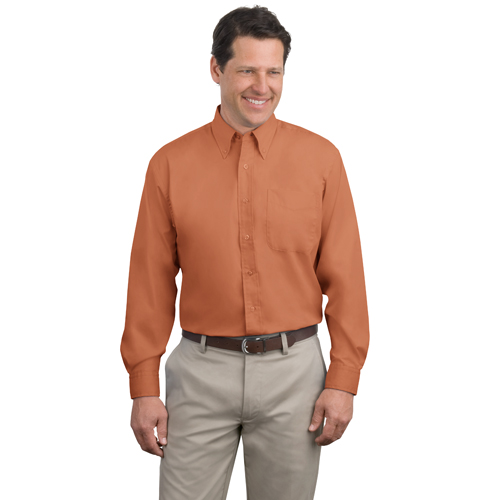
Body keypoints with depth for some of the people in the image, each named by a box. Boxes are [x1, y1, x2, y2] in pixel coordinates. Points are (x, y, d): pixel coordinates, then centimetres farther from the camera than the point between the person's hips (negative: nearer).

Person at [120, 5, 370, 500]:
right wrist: (144, 388, 0)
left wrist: (343, 380, -4)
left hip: (293, 369, 0)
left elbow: (344, 277, 0)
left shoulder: (320, 158, 0)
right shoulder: (170, 163, 0)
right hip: (201, 370, 0)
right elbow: (151, 283, 2)